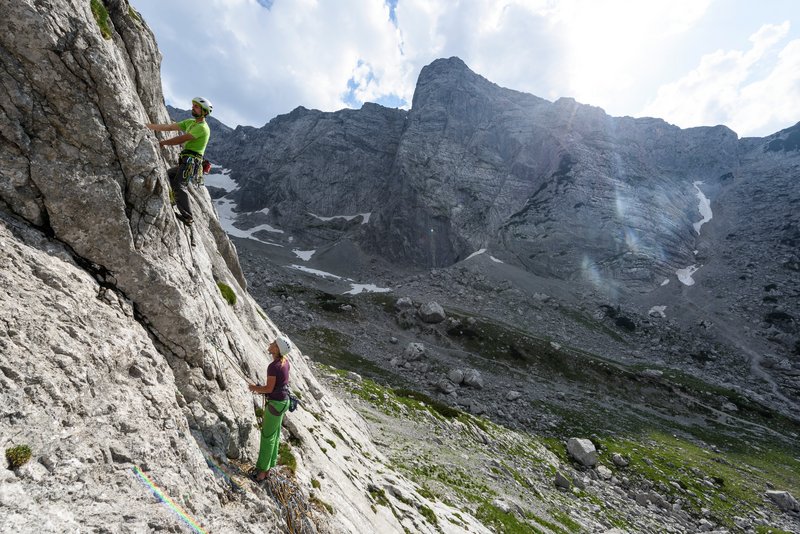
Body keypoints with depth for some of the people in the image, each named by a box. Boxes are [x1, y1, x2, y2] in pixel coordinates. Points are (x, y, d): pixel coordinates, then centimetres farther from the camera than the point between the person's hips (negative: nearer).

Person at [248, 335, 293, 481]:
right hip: (283, 400, 9)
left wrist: (255, 388, -3)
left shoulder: (273, 366, -27)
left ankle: (263, 469, 24)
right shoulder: (285, 361, -1)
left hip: (276, 403, -9)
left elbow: (269, 388, -21)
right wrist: (260, 388, 12)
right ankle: (270, 464, 37)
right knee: (274, 433, 21)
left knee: (268, 436, 8)